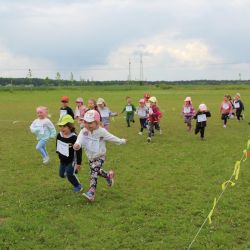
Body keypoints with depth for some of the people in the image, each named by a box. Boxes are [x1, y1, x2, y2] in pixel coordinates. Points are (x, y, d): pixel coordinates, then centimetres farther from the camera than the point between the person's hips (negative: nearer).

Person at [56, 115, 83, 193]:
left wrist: (78, 163, -18)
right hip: (63, 160, 7)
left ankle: (78, 186, 16)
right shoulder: (59, 135, -9)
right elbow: (57, 145, 14)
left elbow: (79, 151, -21)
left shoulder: (74, 137, -27)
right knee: (62, 174, 14)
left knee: (69, 174, -8)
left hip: (71, 160, -7)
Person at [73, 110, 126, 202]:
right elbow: (80, 138, -34)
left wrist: (121, 141, 7)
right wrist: (77, 144, -58)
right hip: (90, 157, 5)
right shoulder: (84, 131, -13)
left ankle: (91, 193, -26)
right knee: (97, 171, 18)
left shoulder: (101, 131, -18)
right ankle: (108, 175, 49)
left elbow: (111, 138, -4)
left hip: (100, 156, -5)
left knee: (93, 171, -21)